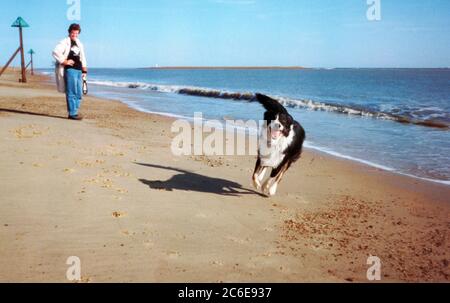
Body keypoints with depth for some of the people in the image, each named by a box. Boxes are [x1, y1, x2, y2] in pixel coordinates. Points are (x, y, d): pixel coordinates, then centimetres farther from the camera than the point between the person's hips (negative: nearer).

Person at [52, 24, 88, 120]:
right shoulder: (65, 42, -2)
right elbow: (55, 52, -14)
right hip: (70, 70, -8)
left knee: (79, 94, 9)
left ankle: (74, 112, 17)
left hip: (78, 70, 8)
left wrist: (84, 70, 16)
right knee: (72, 93, -8)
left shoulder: (79, 44, 20)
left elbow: (82, 57, 24)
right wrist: (64, 61, -14)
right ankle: (72, 113, -6)